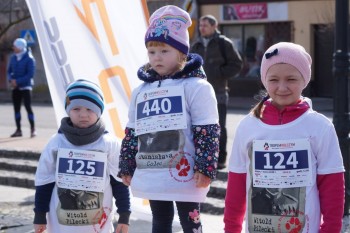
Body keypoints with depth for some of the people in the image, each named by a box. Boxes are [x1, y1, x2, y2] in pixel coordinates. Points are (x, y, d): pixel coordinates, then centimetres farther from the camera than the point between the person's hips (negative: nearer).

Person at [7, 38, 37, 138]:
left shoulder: (29, 58, -13)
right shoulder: (13, 57, 6)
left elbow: (30, 74, -17)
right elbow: (9, 70, 13)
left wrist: (17, 81, -18)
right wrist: (11, 80, -7)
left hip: (25, 87, -6)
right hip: (15, 87, 6)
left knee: (28, 107, -10)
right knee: (16, 108, 7)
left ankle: (33, 129, -2)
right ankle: (18, 130, 15)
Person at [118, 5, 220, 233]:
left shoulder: (196, 86, -8)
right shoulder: (140, 91, 11)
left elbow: (208, 131, -12)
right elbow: (132, 133, 16)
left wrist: (205, 167, -18)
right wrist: (126, 168, 14)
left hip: (185, 175, -6)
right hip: (151, 175, 7)